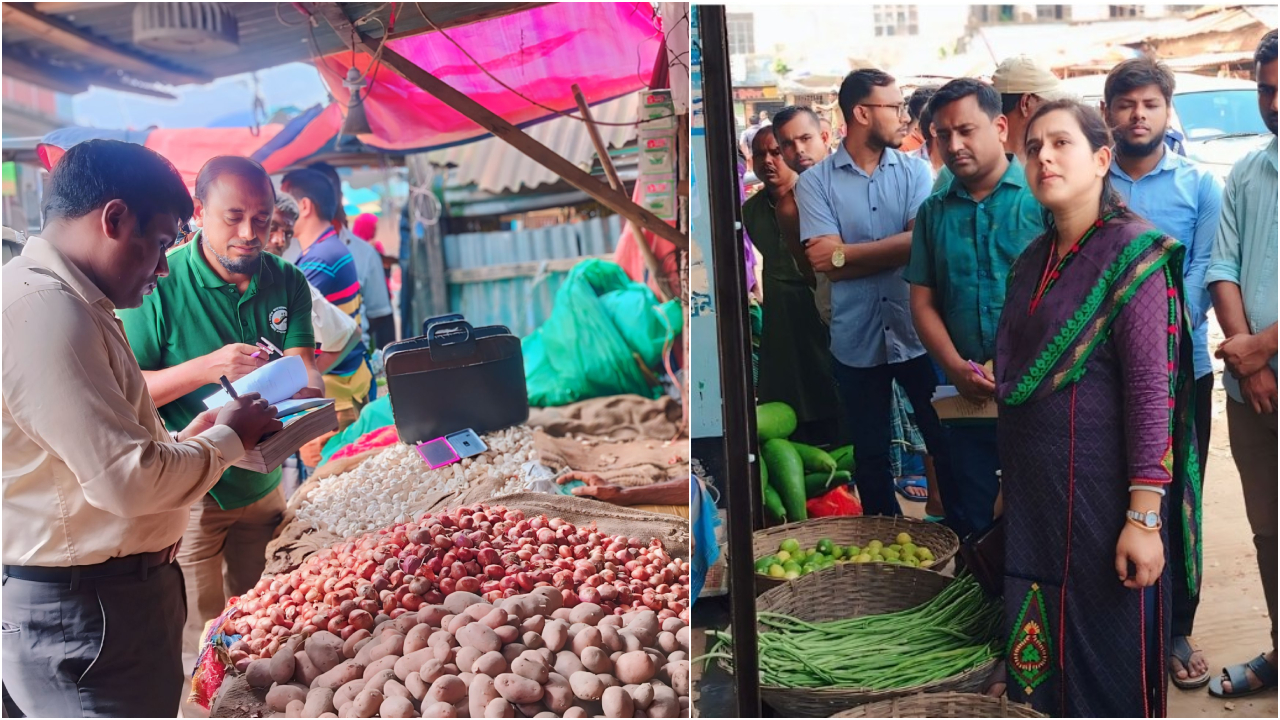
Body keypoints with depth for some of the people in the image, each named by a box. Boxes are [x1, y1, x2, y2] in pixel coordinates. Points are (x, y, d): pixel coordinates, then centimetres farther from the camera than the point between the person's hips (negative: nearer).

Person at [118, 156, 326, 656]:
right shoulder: (159, 285, -12)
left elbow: (301, 362, -5)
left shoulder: (286, 282, 2)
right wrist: (207, 368, -29)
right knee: (199, 641, 2)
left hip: (261, 482, 5)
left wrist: (309, 396, -29)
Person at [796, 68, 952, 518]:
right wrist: (896, 248, -12)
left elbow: (923, 242, -12)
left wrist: (845, 253, -14)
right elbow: (825, 264, -13)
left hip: (918, 333, 1)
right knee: (871, 455, 13)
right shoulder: (815, 182, -2)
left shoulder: (913, 171, 3)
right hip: (857, 340, 0)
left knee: (947, 445, 8)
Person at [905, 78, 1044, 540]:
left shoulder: (1041, 198, -2)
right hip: (969, 398, 4)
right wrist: (957, 368, -6)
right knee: (970, 528, 11)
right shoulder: (934, 212, 11)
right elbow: (923, 302, 9)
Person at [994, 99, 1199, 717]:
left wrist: (1145, 517, -20)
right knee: (1036, 654, 14)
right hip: (1032, 492, 6)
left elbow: (1152, 389, -15)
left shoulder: (1133, 255, -10)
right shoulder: (1031, 262, 11)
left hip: (1101, 494, -6)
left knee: (1111, 652, 5)